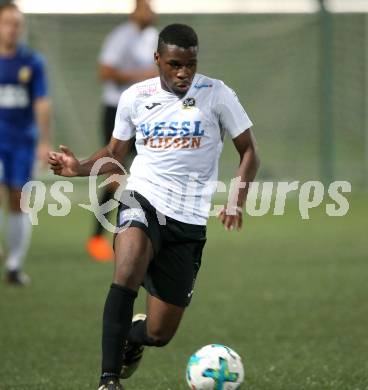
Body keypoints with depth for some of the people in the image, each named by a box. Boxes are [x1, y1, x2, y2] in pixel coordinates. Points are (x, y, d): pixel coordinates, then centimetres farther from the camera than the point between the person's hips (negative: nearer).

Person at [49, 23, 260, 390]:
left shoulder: (217, 95, -2)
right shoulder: (135, 97, 3)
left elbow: (248, 152, 5)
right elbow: (115, 152, 16)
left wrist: (236, 201, -11)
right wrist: (79, 168, -4)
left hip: (189, 221, 0)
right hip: (142, 199, 0)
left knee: (159, 333, 4)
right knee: (126, 274, -35)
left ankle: (130, 336, 43)